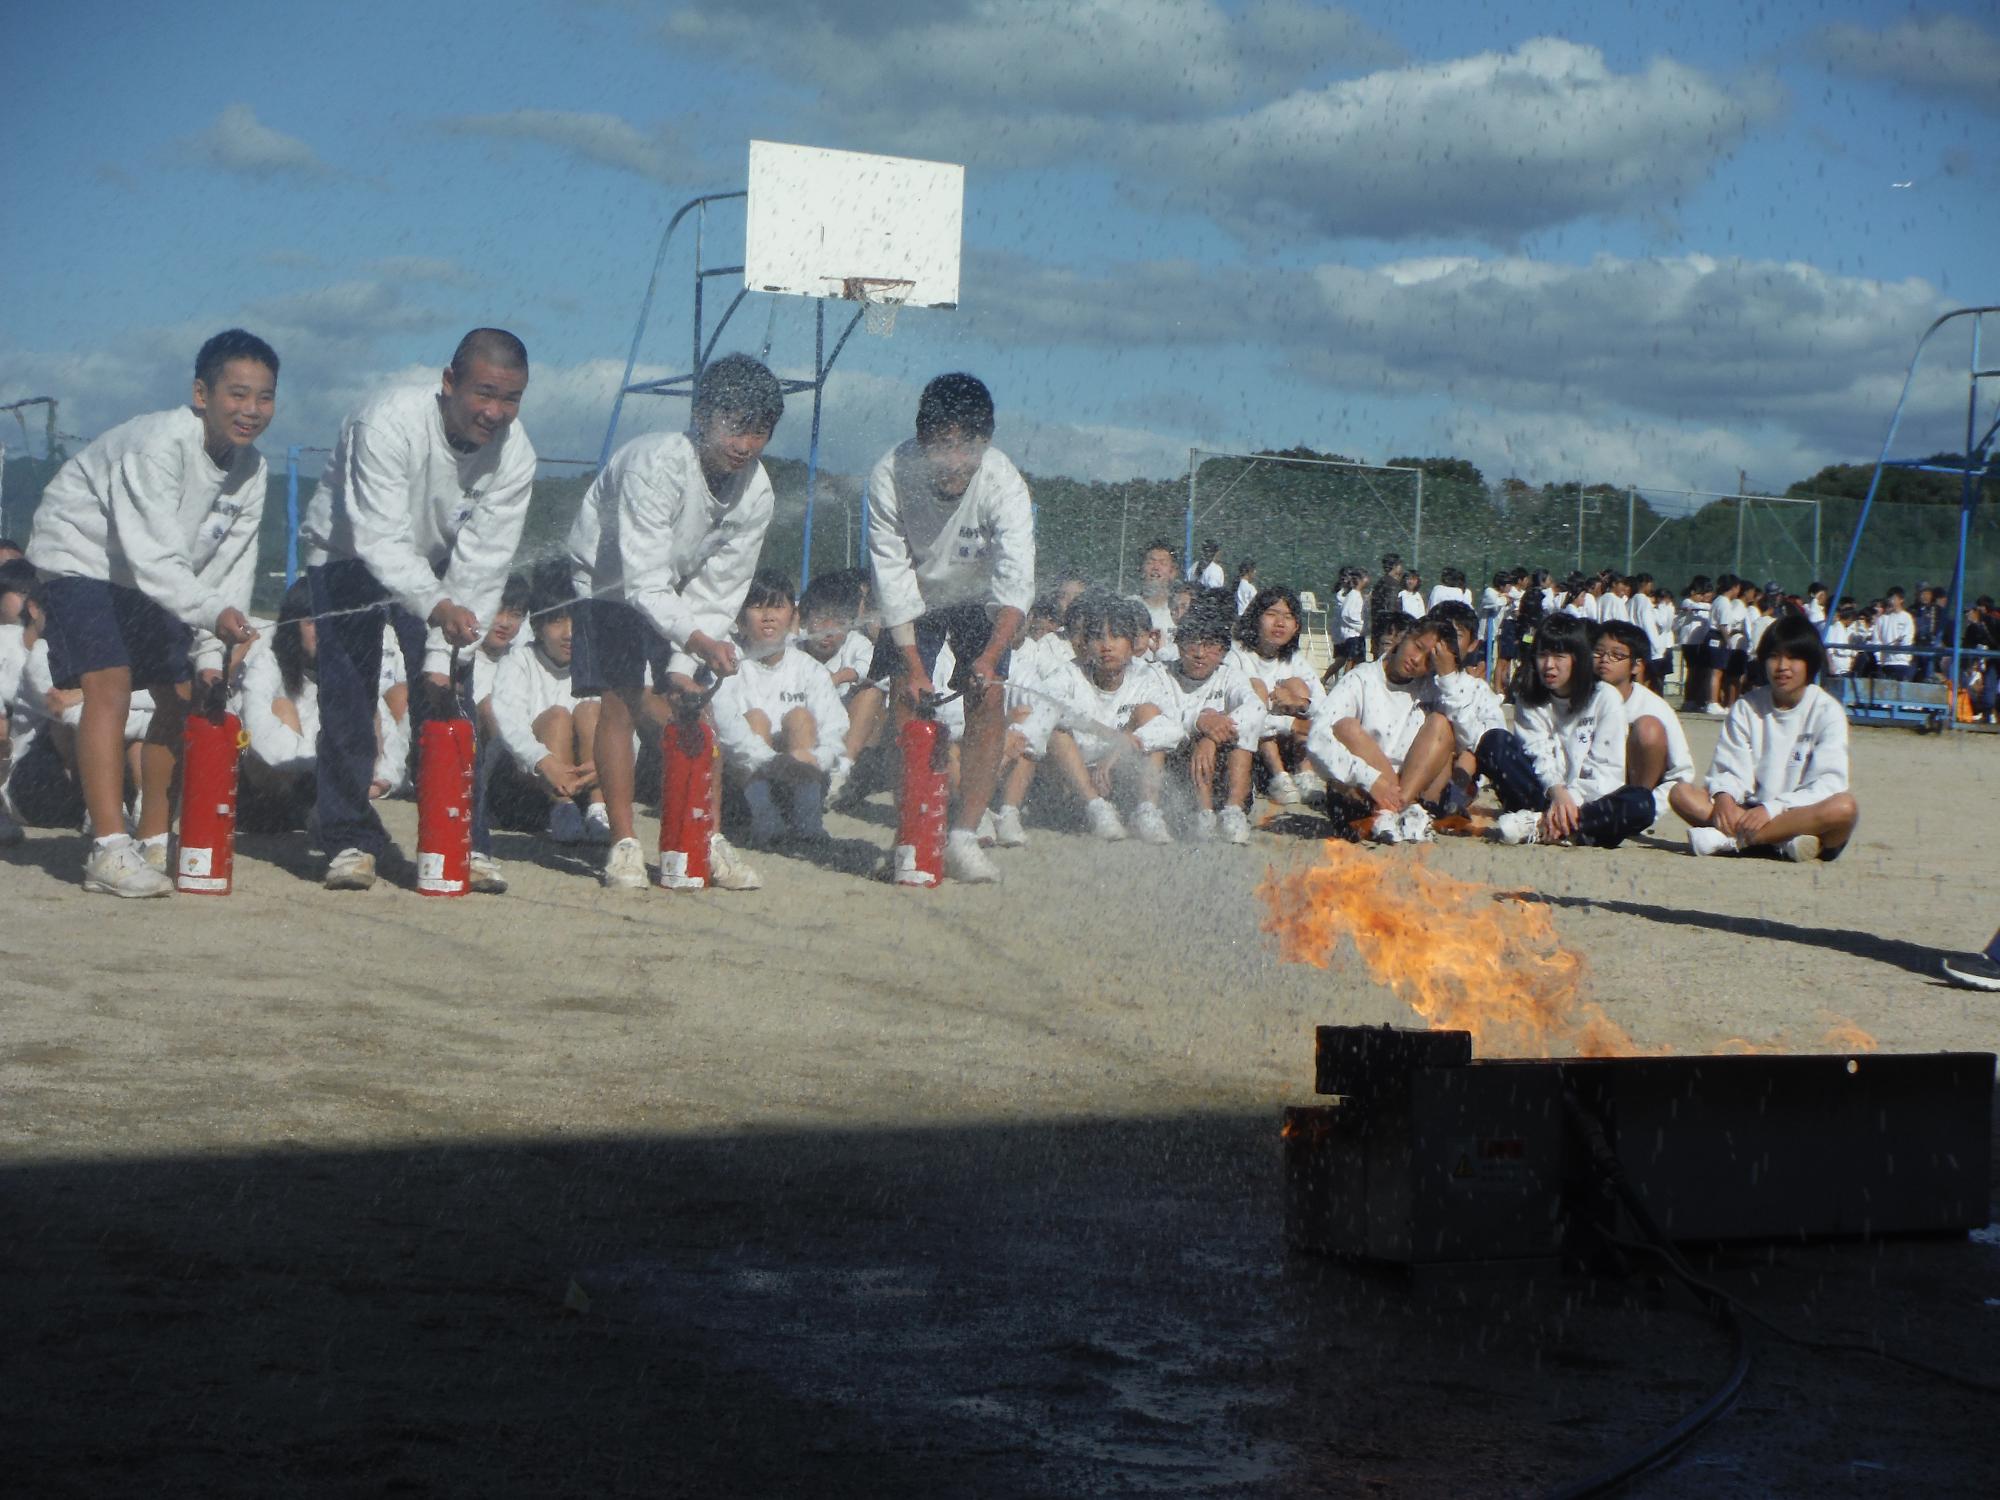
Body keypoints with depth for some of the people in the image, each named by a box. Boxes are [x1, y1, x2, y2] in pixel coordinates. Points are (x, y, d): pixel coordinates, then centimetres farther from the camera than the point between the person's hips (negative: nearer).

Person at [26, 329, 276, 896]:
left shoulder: (251, 469, -6)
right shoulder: (159, 444, -31)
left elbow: (230, 568, -5)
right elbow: (153, 557, -37)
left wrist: (210, 656, -14)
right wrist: (212, 614, -50)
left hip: (152, 574, 8)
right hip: (82, 557, -8)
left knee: (182, 697, 3)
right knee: (110, 688, -21)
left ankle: (154, 844, 14)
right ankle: (110, 853, -24)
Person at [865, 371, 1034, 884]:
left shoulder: (1004, 485, -32)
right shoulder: (890, 476, -29)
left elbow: (1016, 582, -41)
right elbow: (891, 576, -23)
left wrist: (990, 658, -56)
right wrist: (912, 665, -28)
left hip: (978, 601, -1)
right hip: (914, 602, 1)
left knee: (988, 702, -14)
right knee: (907, 703, -11)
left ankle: (963, 837, -8)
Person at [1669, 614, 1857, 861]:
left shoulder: (1828, 712, -1)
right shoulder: (1747, 707, 9)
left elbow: (1828, 784, -12)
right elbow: (1730, 769, 3)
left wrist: (1772, 809, -26)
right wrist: (1723, 796, -22)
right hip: (1751, 813, 3)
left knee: (1845, 806, -36)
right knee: (1683, 793, -18)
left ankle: (1731, 839, -33)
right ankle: (1784, 842, -33)